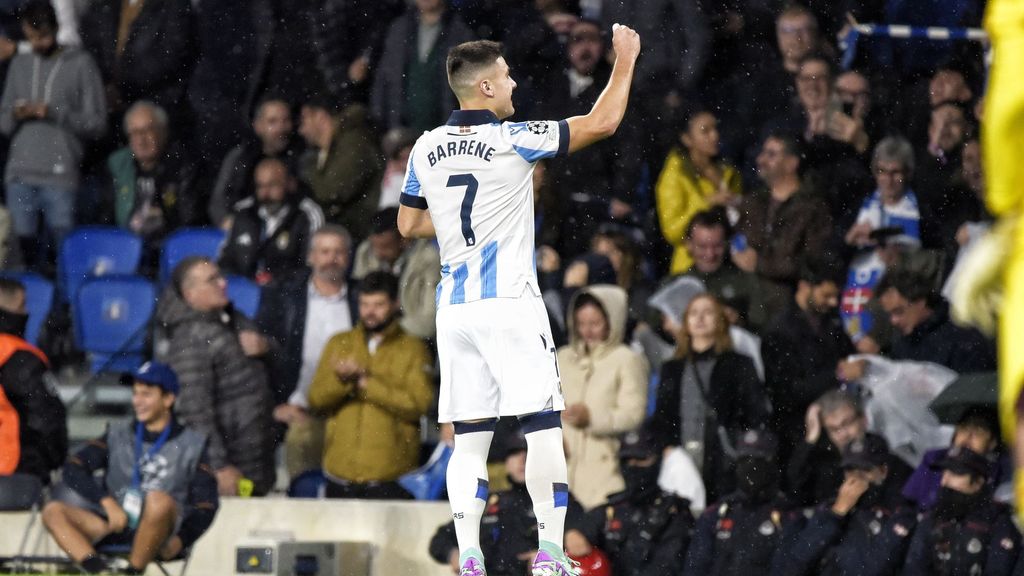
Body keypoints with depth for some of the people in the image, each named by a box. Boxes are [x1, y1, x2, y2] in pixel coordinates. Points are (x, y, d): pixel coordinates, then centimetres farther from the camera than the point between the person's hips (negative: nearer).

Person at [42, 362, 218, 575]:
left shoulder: (192, 444, 13)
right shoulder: (118, 436, 21)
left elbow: (206, 504, 5)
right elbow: (73, 469, 7)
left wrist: (181, 540, -13)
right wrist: (107, 501, -10)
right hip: (115, 528, 4)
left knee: (160, 501, -37)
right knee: (53, 511, -19)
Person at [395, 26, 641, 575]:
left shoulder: (427, 149, 6)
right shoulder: (512, 141, -9)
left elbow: (409, 225, 18)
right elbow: (603, 121, -5)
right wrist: (625, 60, 6)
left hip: (454, 309, 5)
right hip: (510, 303, -5)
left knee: (469, 437, 5)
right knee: (544, 425, 1)